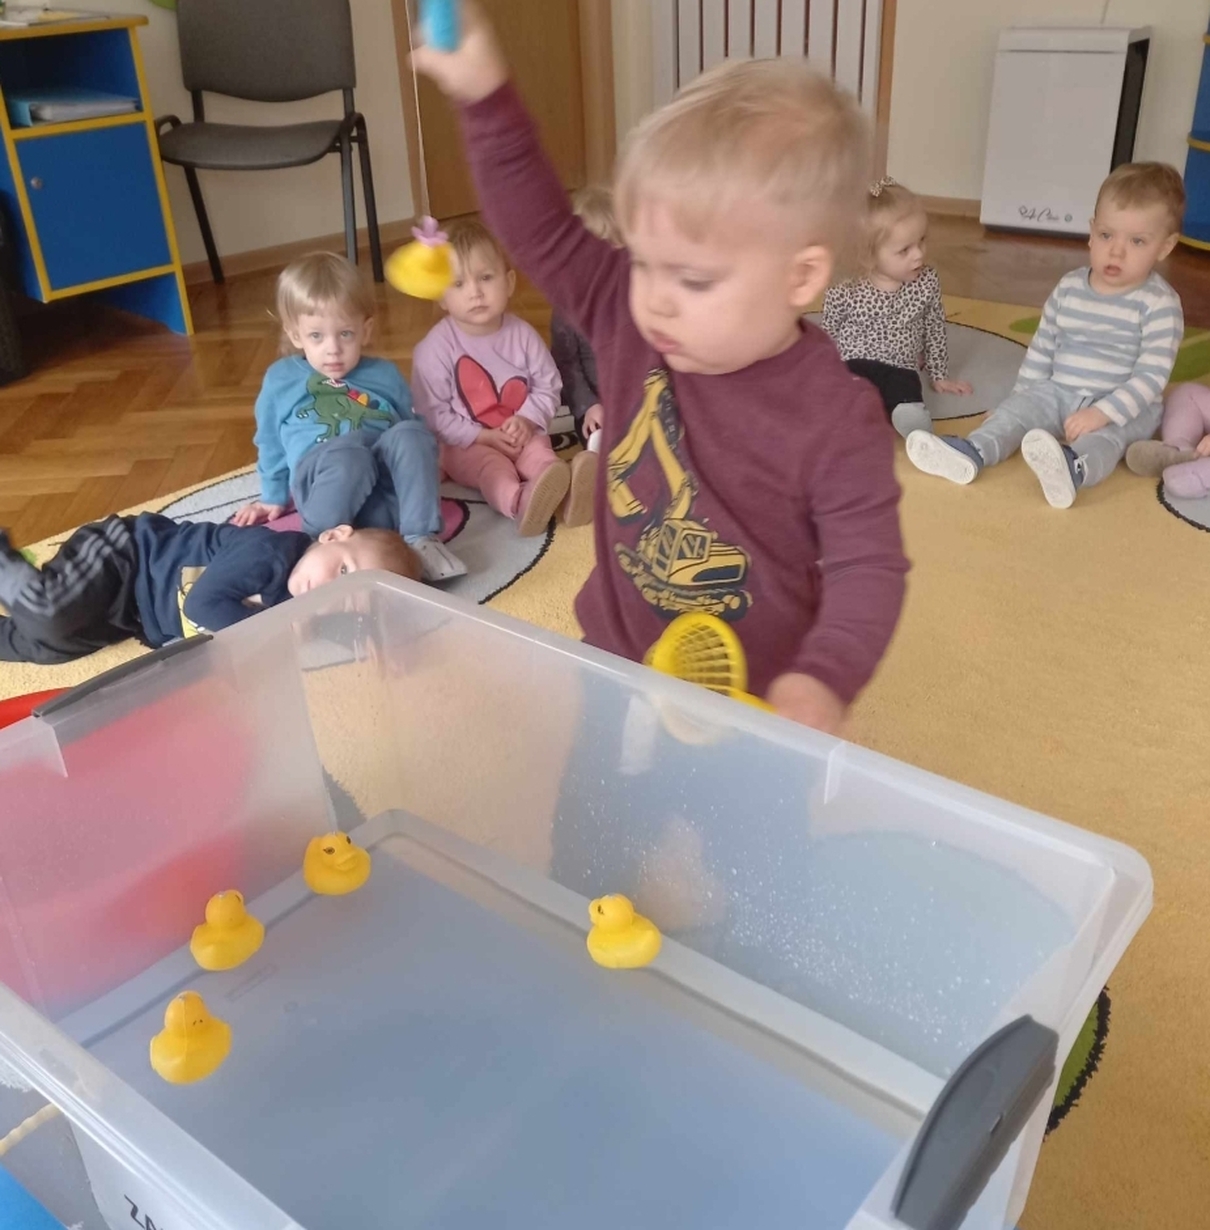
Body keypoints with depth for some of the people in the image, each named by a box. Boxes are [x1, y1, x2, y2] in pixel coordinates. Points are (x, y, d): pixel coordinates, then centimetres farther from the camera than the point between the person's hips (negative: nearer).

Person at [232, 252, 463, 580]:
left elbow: (414, 436, 27)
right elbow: (271, 443, 26)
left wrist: (423, 477, 17)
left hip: (390, 490, 3)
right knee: (349, 453, -37)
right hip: (324, 483, -2)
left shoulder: (385, 375, 20)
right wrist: (274, 497, 27)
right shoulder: (280, 379, 17)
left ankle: (421, 538, -28)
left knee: (408, 434, -30)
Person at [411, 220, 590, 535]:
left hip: (522, 435, 4)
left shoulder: (522, 334, -4)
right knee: (492, 467, -30)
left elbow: (548, 387, 4)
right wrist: (485, 437, -17)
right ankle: (520, 503, -61)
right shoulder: (435, 348, -14)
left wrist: (526, 420, -15)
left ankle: (567, 493, -54)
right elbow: (433, 414, -13)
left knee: (540, 453, -25)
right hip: (465, 444, -3)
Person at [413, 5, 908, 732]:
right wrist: (487, 97, -9)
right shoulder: (632, 324, -8)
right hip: (615, 670, 5)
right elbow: (544, 234, 0)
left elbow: (868, 568, -20)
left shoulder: (837, 422, -22)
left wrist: (824, 681, -38)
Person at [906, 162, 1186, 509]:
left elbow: (1152, 376, -17)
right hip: (1059, 393, 5)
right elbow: (1041, 350, 14)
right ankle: (970, 453, -47)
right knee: (1018, 407, -20)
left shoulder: (1160, 304, -11)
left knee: (1107, 435, -35)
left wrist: (1102, 412, -27)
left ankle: (1073, 468, -68)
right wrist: (1022, 396, 10)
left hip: (1127, 407, -5)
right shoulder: (1068, 288, 4)